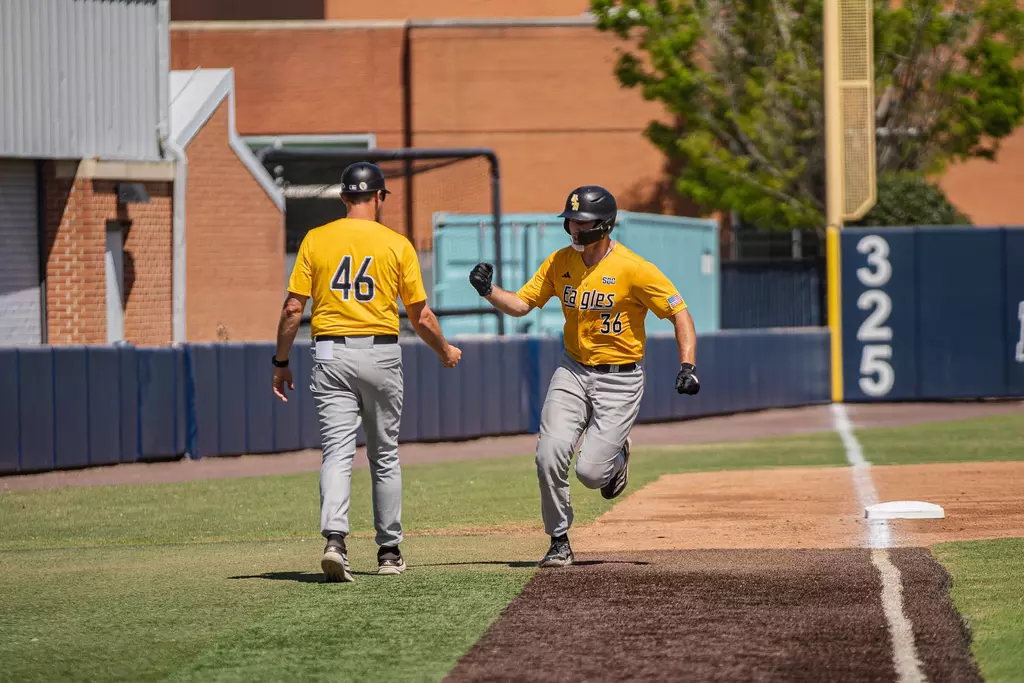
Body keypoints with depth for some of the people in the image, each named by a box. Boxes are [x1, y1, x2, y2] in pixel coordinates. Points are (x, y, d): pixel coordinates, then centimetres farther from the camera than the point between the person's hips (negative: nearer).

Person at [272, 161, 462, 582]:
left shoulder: (316, 240, 2)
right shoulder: (397, 245, 0)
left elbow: (293, 309, -1)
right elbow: (421, 316, 3)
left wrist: (281, 363, 9)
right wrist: (445, 352, 21)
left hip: (331, 354, 0)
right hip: (381, 354, 0)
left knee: (337, 451, -6)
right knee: (385, 456, 13)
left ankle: (334, 540, -27)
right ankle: (389, 552, 20)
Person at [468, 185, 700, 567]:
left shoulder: (633, 269, -15)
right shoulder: (560, 263, 1)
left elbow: (679, 314, -13)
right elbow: (521, 304, 4)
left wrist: (687, 367, -25)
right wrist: (488, 291, -16)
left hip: (620, 380, -4)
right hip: (573, 372, 4)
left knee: (590, 472, -12)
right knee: (549, 456, -13)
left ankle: (616, 456, 26)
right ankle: (559, 543, 4)